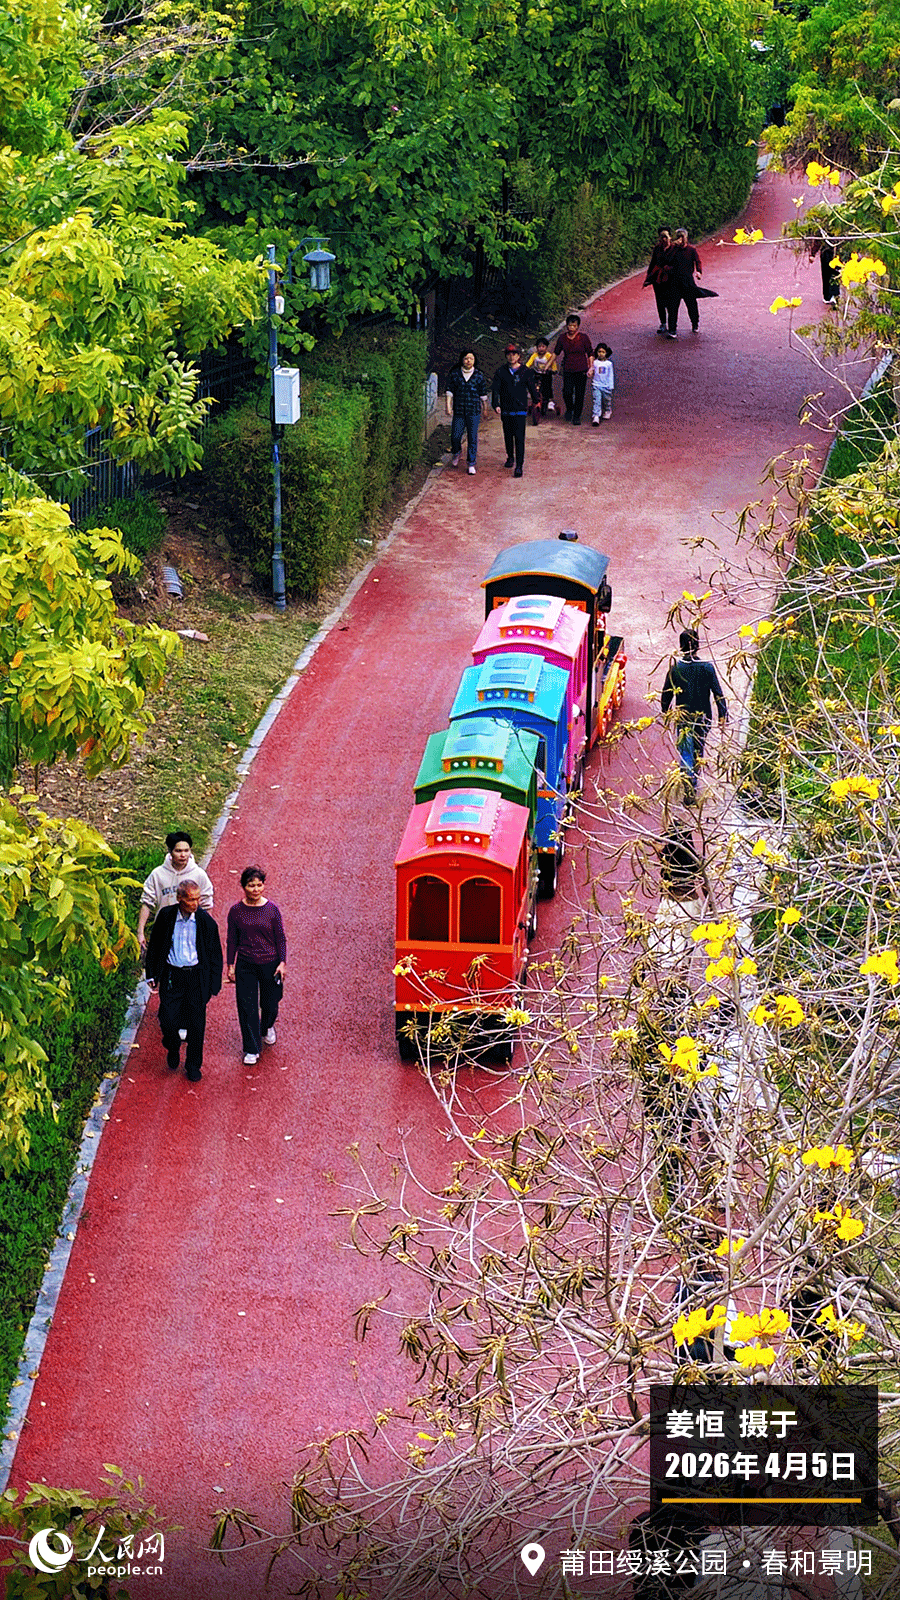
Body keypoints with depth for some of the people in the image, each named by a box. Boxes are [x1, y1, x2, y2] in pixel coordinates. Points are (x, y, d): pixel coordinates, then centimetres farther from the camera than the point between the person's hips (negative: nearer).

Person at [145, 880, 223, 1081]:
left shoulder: (205, 921, -7)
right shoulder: (166, 916, -5)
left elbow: (215, 954, 2)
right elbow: (154, 946, 8)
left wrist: (213, 984, 0)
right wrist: (152, 975, 8)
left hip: (197, 976, 0)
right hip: (171, 976, 0)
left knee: (196, 1024, 5)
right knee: (168, 1020, -6)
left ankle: (193, 1065, 24)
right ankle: (173, 1049, 27)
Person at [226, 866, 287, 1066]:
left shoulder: (272, 909, -9)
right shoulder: (236, 911, -6)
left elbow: (280, 938, -2)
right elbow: (232, 940, 3)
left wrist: (282, 962, -6)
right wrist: (230, 965, 2)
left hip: (269, 963, 0)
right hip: (245, 965, 0)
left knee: (270, 1004, 12)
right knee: (247, 1007, 0)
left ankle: (267, 1027, 47)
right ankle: (251, 1049, 13)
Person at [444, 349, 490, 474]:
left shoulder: (479, 375, 3)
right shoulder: (454, 374, 3)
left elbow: (483, 393, 11)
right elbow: (450, 391, 2)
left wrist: (485, 408, 17)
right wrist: (448, 406, -8)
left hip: (474, 411, -1)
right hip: (459, 411, 1)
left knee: (472, 438, -1)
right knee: (455, 436, -1)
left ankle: (471, 464, 7)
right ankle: (456, 452, 32)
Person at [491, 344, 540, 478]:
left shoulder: (525, 372, 0)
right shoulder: (501, 372, 2)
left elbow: (532, 387, 11)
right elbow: (496, 389, -5)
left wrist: (536, 400, 21)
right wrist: (495, 404, -19)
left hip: (520, 410, -2)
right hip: (506, 409, 2)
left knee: (519, 437, -10)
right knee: (508, 435, 16)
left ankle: (519, 466, -12)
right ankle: (510, 457, 40)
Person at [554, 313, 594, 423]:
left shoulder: (583, 338, -3)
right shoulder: (562, 338, 3)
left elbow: (590, 354, 4)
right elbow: (556, 353, 16)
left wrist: (591, 368, -4)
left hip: (581, 370, -1)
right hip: (568, 370, 1)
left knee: (579, 394, 0)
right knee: (567, 392, -13)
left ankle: (577, 416, 15)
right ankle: (569, 409, 17)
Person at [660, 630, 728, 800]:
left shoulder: (675, 668, -11)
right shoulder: (707, 667, -12)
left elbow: (666, 694, -2)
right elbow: (718, 693, -9)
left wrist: (665, 712, 16)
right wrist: (723, 715, -1)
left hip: (683, 717, -1)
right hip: (703, 716, 1)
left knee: (685, 753, 3)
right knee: (698, 750, 21)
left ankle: (690, 788, -12)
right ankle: (694, 780, 36)